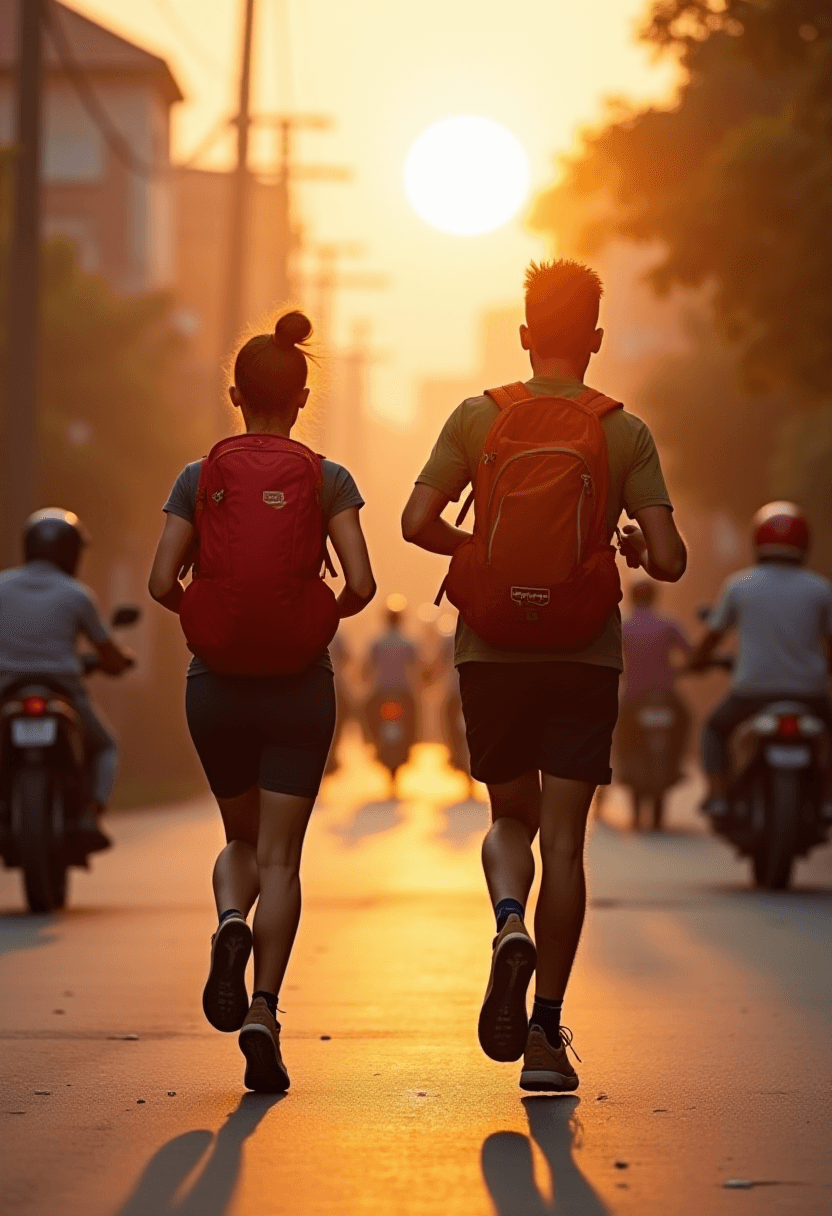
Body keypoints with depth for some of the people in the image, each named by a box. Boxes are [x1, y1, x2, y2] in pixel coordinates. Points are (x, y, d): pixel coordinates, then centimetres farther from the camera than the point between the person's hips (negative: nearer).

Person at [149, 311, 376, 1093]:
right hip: (299, 683, -1)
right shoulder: (329, 480, -2)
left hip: (218, 681, 1)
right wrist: (325, 615, 10)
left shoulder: (200, 478, -1)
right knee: (280, 857, 3)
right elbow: (361, 584, -10)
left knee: (241, 839, 20)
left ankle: (231, 922, -13)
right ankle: (264, 1012, -12)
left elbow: (162, 582, -8)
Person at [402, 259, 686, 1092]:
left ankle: (509, 922, -17)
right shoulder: (626, 434, -1)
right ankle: (546, 1036, -1)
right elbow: (669, 560, -6)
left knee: (511, 818, 17)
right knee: (563, 839, 3)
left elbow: (417, 522, -6)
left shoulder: (478, 419, 0)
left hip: (492, 648, 1)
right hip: (586, 651, -1)